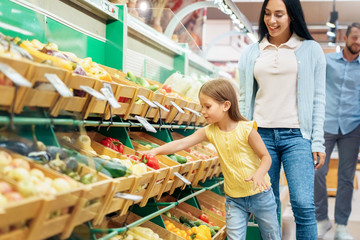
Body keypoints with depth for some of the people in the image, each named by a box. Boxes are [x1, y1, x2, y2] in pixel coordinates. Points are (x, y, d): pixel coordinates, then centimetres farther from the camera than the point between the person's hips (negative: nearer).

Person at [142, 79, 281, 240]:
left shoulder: (246, 129, -16)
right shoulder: (210, 131, -4)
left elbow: (266, 157, -13)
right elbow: (182, 143, -12)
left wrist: (259, 173, -33)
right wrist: (155, 151, -22)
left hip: (259, 193, -3)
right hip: (234, 198, 3)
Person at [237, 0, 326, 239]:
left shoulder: (311, 50, 5)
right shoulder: (250, 53, 11)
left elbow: (318, 99, 4)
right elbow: (244, 99, 12)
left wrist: (318, 143, -2)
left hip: (297, 136, -2)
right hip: (261, 135, 2)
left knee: (304, 205, -11)